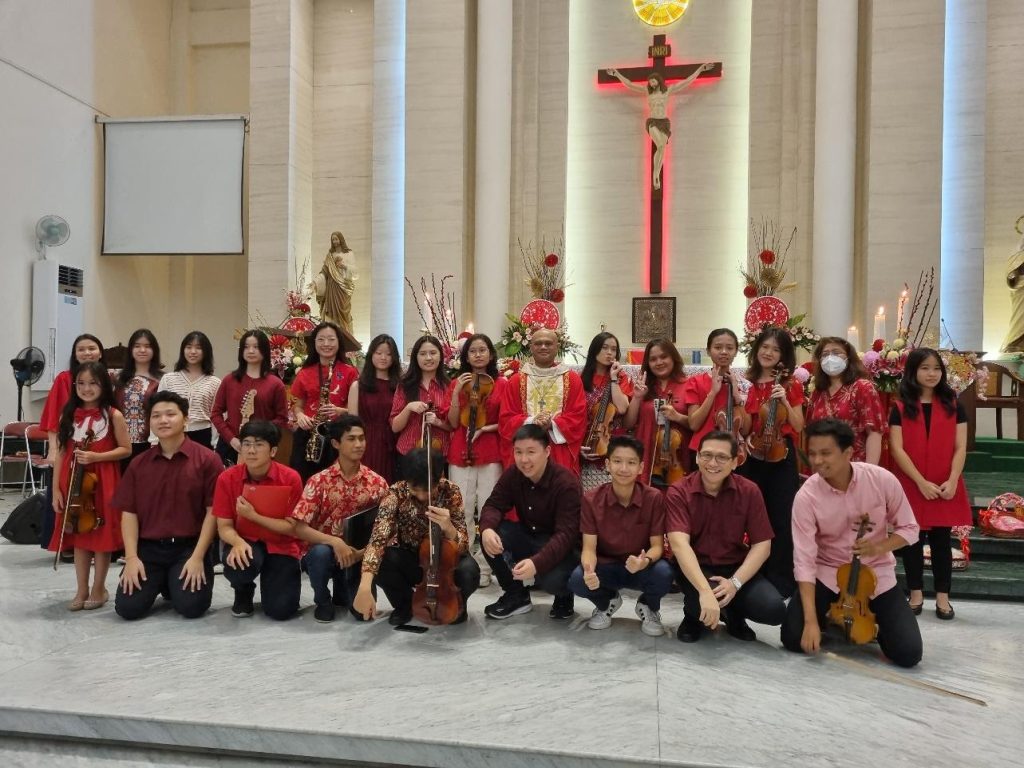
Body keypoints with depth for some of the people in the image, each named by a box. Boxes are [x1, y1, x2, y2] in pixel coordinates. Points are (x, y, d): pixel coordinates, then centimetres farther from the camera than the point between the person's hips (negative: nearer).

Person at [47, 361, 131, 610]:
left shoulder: (113, 415, -5)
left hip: (103, 483, -3)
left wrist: (96, 456, -17)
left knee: (101, 535, 4)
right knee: (78, 536, 10)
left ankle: (99, 589, 18)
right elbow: (60, 453, 5)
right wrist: (56, 489, 1)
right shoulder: (69, 415, 5)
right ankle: (82, 590, 21)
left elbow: (126, 450, -3)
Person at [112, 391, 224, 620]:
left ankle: (175, 584, 18)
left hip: (189, 547, -3)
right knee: (128, 607, -12)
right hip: (148, 547, 3)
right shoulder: (138, 464, 7)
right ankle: (159, 583, 22)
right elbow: (129, 513, 5)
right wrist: (131, 557, -7)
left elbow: (213, 511, -8)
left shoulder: (207, 459, -5)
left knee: (192, 607, -18)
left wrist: (197, 557, -14)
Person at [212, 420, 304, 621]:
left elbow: (292, 528, -13)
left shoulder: (290, 478, -15)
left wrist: (253, 515, -24)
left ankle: (272, 578, 22)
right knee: (239, 562, -36)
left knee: (280, 610, -16)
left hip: (281, 546, -1)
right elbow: (224, 527, -7)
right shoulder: (227, 478, -9)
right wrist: (238, 543, -30)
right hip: (246, 543, 1)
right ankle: (243, 592, 4)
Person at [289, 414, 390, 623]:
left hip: (359, 555, 2)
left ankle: (343, 591, 22)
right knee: (320, 553, -36)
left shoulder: (377, 483, -5)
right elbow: (299, 528, -16)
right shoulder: (320, 481, -11)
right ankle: (322, 600, -3)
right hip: (325, 549, -2)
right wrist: (334, 541, -29)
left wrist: (364, 551, -19)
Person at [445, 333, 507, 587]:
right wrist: (457, 392, -7)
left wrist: (487, 428, -9)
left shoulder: (502, 383, 5)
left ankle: (484, 567, 4)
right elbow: (453, 423, 3)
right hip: (461, 453, 2)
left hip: (491, 454, -1)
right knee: (462, 511, -2)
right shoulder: (457, 383, 11)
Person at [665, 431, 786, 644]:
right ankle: (693, 618, 5)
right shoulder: (679, 492, -15)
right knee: (703, 604, -34)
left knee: (774, 609, -21)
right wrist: (705, 590, -41)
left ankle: (734, 615, 15)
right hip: (694, 568, -3)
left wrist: (735, 582, -23)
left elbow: (762, 544, -8)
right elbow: (679, 544, -27)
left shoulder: (749, 491, -7)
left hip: (736, 567, 3)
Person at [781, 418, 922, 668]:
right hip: (826, 572, 0)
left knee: (908, 652, -13)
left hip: (876, 572, 1)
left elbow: (909, 529, -2)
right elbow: (804, 561, -20)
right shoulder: (806, 496, -21)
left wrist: (880, 547, -24)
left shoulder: (883, 480, -18)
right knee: (794, 638, -13)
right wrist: (811, 620, -25)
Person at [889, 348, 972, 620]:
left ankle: (942, 596, 17)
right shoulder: (900, 408, -1)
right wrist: (921, 481, -14)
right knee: (913, 540, 6)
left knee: (942, 540, 7)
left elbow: (960, 448, 0)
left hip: (946, 488, 1)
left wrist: (952, 480, -13)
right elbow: (897, 449, -7)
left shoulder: (953, 406, 4)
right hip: (911, 486, -1)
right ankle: (916, 593, 18)